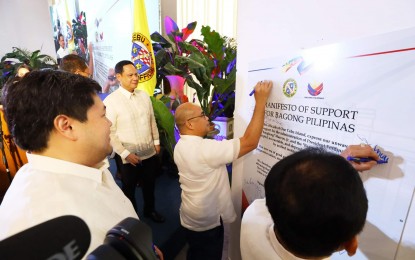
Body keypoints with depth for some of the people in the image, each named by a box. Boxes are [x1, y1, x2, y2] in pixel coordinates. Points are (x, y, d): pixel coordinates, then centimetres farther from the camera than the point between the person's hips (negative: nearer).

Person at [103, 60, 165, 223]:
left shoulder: (144, 96, 1)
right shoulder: (111, 101, -15)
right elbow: (110, 132, -15)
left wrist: (156, 142, 7)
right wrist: (125, 154, -16)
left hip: (149, 152, 5)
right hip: (128, 156, -4)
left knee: (149, 184, 23)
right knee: (129, 188, 19)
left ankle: (150, 210, 48)